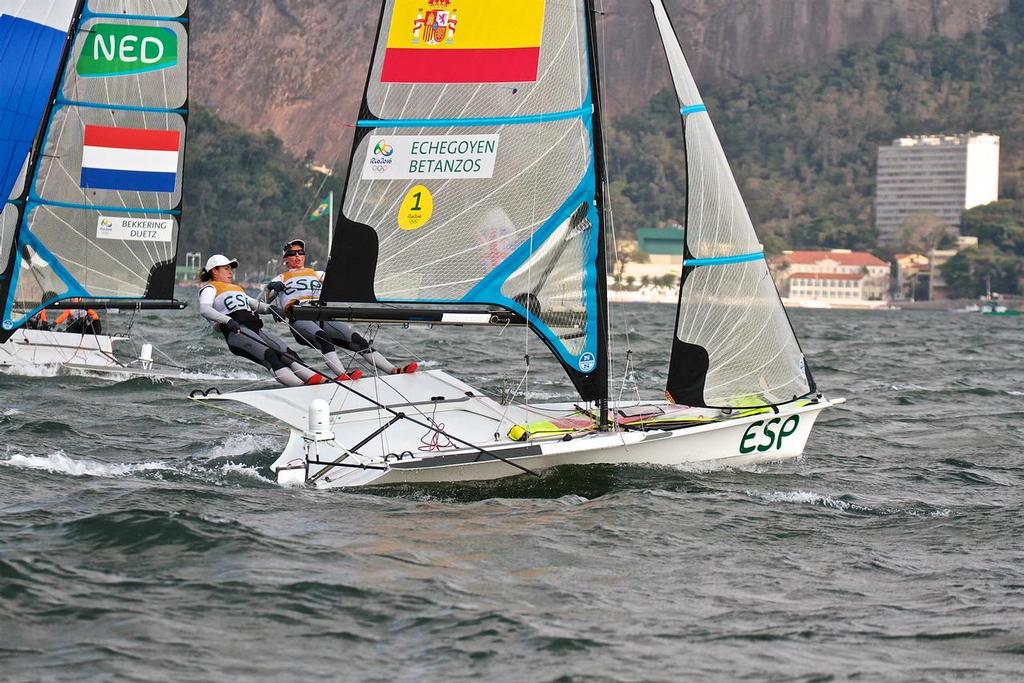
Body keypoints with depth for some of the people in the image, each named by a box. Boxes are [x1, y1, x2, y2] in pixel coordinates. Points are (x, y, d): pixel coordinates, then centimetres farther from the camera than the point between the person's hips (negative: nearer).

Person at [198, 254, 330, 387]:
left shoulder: (237, 288, 39)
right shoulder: (209, 289, 15)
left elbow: (255, 304, 31)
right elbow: (204, 310, -5)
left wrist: (269, 308, 7)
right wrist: (227, 320, -22)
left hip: (256, 328, 7)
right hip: (235, 331, -7)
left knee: (286, 352, -19)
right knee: (268, 354, -32)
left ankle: (313, 377, -38)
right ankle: (298, 386, -50)